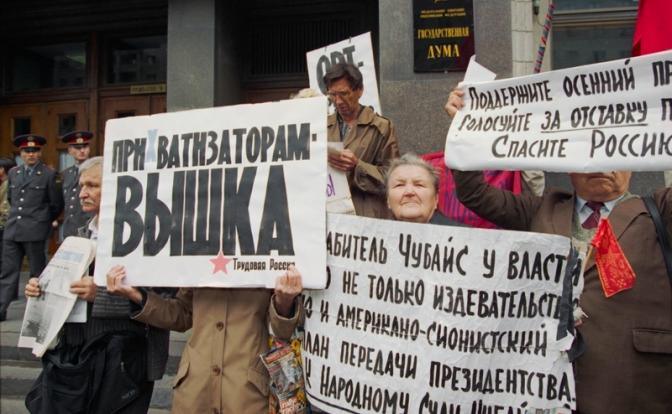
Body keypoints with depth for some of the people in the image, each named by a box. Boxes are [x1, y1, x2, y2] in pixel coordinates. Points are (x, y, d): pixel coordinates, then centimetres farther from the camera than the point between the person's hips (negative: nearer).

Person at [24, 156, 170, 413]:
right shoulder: (81, 235, 12)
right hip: (74, 353, 7)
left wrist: (101, 293, -25)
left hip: (120, 360, -7)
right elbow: (67, 287, 19)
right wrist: (41, 288, 0)